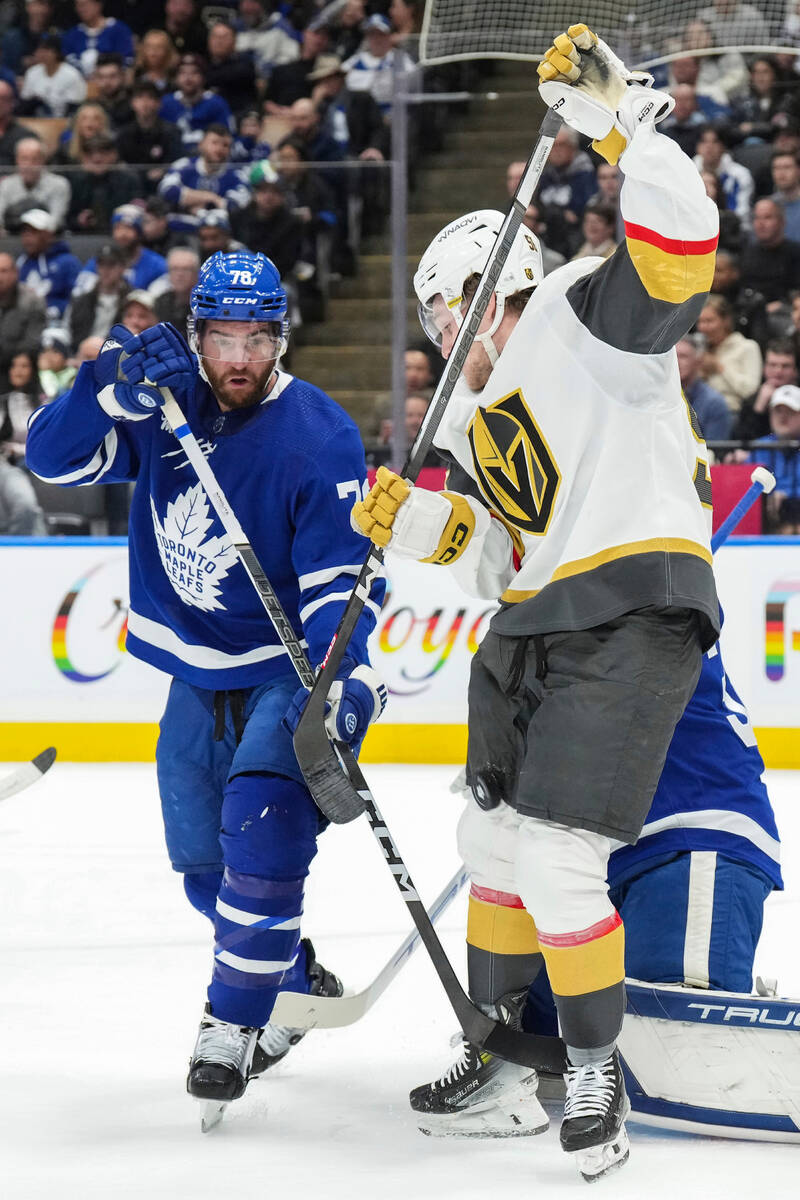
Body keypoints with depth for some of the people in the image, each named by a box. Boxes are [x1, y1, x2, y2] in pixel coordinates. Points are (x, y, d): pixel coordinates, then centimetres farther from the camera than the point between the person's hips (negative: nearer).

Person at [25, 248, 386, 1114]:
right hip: (198, 676, 6)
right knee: (203, 862, 13)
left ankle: (235, 1024, -9)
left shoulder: (318, 437, -19)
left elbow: (342, 580, -22)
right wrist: (116, 383, -26)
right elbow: (54, 455, -10)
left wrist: (336, 679, -37)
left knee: (261, 831, -23)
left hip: (292, 669, -6)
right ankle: (298, 982, 37)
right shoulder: (164, 402, -4)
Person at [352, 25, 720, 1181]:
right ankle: (502, 1065, 27)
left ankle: (595, 1078, 3)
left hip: (633, 615, -10)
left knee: (559, 860, -13)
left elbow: (680, 249, -23)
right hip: (532, 627, 10)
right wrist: (422, 524, 1)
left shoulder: (585, 315, -5)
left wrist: (621, 115, -29)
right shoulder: (475, 421, 21)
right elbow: (508, 558, 18)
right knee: (495, 842, 15)